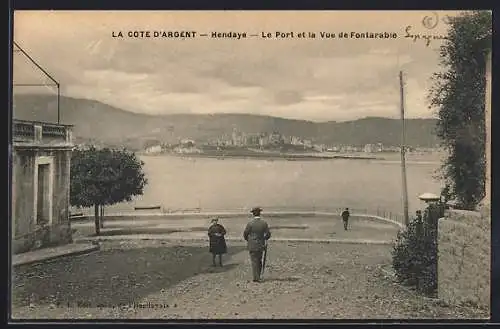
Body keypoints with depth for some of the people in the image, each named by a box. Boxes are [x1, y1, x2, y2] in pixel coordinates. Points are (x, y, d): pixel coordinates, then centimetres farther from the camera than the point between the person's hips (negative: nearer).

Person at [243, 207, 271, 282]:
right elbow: (268, 234, -1)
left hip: (252, 245, -3)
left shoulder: (250, 223, -13)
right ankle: (258, 276, 25)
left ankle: (256, 278, 0)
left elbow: (245, 234, -6)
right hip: (261, 245, 3)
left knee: (254, 261, 2)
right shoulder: (264, 223, -4)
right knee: (259, 261, 16)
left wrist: (247, 240, 14)